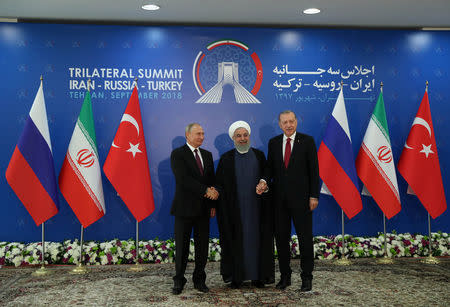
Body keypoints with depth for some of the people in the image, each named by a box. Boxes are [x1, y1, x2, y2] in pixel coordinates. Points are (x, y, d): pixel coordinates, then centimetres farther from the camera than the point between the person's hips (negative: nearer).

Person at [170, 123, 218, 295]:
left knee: (203, 247, 8)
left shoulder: (207, 155, 14)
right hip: (185, 208, -5)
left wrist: (212, 203, 3)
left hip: (203, 209, 5)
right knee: (182, 247, 4)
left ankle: (199, 280, 21)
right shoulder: (177, 154, -5)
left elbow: (211, 181, 13)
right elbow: (183, 179, -17)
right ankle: (179, 281, 17)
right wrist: (205, 191, -20)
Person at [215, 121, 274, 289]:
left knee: (257, 239, 5)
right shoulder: (226, 158, 3)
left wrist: (265, 200, -3)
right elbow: (219, 184, 2)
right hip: (235, 208, -1)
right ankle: (236, 277, 13)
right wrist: (223, 205, -9)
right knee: (236, 241, 3)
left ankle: (257, 276, 15)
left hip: (255, 206, 1)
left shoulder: (259, 155, 7)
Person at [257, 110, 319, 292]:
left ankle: (306, 277, 15)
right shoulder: (273, 143, 10)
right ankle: (285, 275, 22)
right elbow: (270, 166, 12)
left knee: (305, 238, 3)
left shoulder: (307, 141, -1)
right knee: (281, 238, 9)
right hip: (280, 198, 4)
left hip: (301, 197, -3)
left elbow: (313, 170, -3)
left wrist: (314, 196, -8)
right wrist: (264, 180, -9)